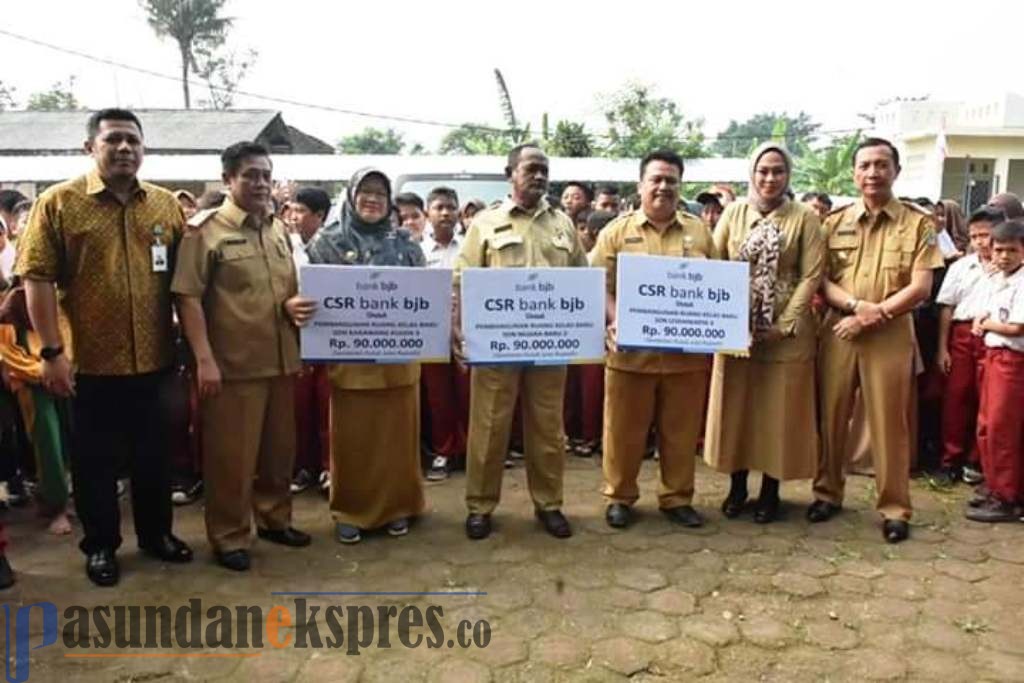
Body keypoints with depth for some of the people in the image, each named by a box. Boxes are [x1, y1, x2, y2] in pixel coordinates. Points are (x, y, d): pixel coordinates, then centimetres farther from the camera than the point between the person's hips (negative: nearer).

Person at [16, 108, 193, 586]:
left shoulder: (167, 205, 6)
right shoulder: (58, 202, -4)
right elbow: (36, 278, -7)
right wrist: (52, 352, -11)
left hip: (154, 360, 3)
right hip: (91, 362, -3)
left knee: (154, 454, 16)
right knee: (94, 459, 11)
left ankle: (156, 532, 34)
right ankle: (100, 545, 29)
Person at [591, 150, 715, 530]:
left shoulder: (699, 231, 10)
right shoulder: (617, 231, 4)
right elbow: (601, 287, -1)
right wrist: (614, 322, -17)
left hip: (687, 353, 2)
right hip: (632, 352, -2)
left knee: (681, 430, 11)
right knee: (625, 429, 8)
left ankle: (677, 498, 26)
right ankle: (619, 497, 23)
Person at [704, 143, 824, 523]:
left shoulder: (805, 217, -1)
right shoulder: (733, 213, 5)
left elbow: (811, 276, -6)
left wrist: (784, 324, -14)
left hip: (785, 332, -2)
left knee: (778, 410, 6)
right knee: (735, 407, 9)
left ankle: (770, 490, 22)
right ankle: (737, 486, 25)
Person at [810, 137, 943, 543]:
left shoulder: (918, 223, 0)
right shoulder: (835, 222, 7)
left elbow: (920, 287, -6)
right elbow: (821, 281, 2)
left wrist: (872, 316, -13)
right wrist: (857, 304, -15)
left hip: (892, 334, -2)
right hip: (837, 331, 2)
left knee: (890, 423, 3)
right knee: (831, 416, 9)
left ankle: (894, 507, 15)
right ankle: (828, 491, 24)